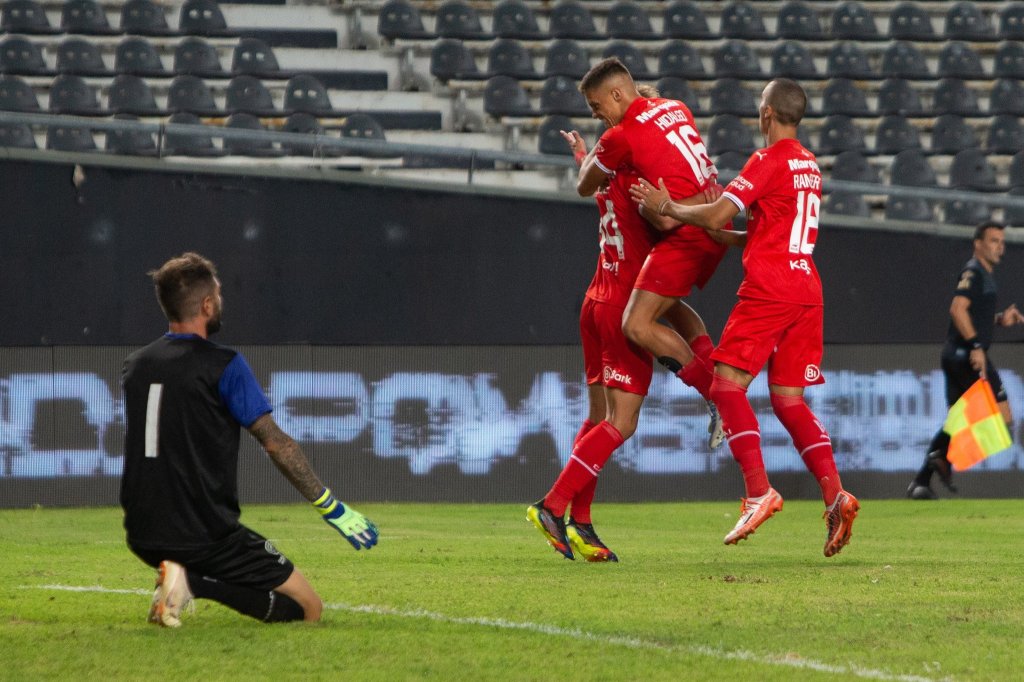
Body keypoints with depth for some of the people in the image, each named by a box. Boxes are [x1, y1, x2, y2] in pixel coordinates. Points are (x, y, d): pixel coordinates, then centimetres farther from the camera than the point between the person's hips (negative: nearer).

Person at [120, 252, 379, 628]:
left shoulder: (134, 366, 9)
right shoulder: (223, 365, -9)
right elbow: (276, 443, -10)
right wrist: (332, 508, -4)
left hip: (143, 537, 7)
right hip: (206, 535, -7)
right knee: (307, 608, 0)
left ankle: (184, 575, 5)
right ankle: (197, 582, -17)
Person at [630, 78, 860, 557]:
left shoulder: (768, 161, -8)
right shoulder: (809, 165, 18)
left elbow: (716, 217, -14)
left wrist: (667, 207, 0)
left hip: (769, 288, -8)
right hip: (807, 289, 8)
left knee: (727, 384, -7)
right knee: (788, 400, 8)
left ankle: (759, 491, -20)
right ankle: (834, 495, -6)